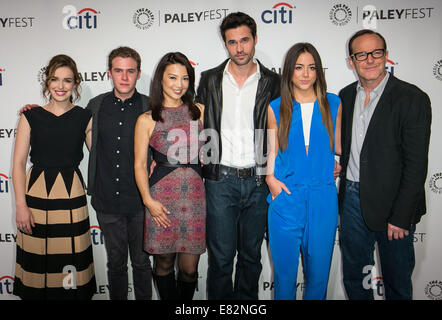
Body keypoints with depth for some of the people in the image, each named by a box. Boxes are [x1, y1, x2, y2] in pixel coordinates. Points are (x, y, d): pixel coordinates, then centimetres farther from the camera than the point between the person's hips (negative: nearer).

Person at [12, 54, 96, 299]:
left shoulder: (84, 118, 3)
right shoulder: (31, 117, 2)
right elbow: (18, 163, 1)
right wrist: (21, 205, -5)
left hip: (71, 196, 0)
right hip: (36, 194, 0)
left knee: (71, 263, 4)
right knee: (36, 262, 7)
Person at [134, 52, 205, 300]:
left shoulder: (199, 112, 9)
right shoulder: (147, 120, 3)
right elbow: (140, 164, 2)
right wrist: (148, 200, -8)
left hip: (195, 195, 2)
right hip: (162, 197, -1)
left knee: (189, 268, 7)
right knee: (165, 262, 11)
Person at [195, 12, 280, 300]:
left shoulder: (273, 82, 3)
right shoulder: (210, 80, 5)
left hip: (258, 181, 1)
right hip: (220, 180, 0)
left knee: (251, 255, 15)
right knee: (220, 257, 6)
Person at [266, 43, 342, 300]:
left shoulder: (333, 104, 5)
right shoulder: (276, 108, 4)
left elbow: (338, 145, 11)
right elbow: (273, 149, 8)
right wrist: (270, 177, -5)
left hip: (323, 195, 1)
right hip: (286, 195, 0)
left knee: (319, 265, 11)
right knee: (285, 264, 9)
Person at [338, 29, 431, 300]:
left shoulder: (412, 98, -12)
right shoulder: (346, 95, 5)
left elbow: (416, 164, -15)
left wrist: (400, 216, -16)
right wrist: (345, 191, 3)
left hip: (392, 205, -4)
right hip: (352, 199, 5)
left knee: (397, 283, 15)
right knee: (354, 277, 20)